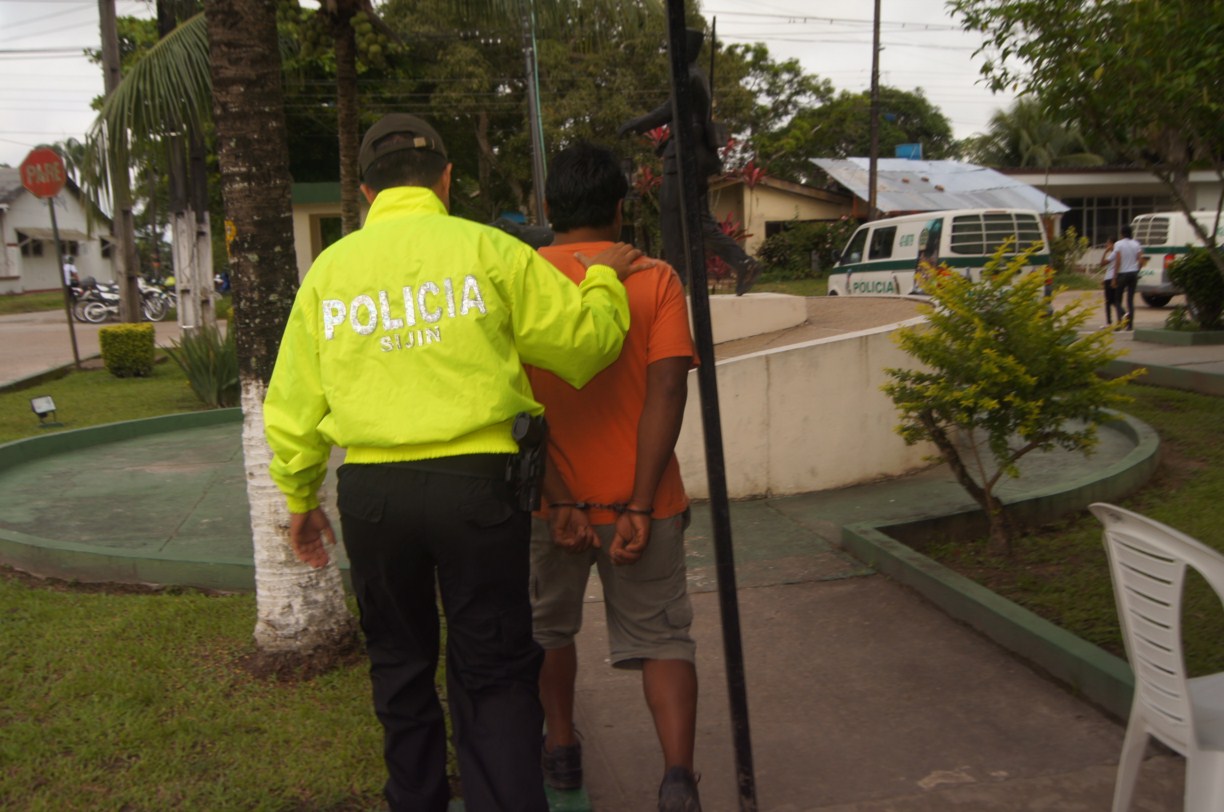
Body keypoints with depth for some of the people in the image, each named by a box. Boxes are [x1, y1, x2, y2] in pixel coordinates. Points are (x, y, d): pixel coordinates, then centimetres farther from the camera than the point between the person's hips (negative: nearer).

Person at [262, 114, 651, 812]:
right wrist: (604, 282, 19)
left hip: (371, 492, 3)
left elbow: (293, 405, 9)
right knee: (495, 675, 7)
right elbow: (585, 340, -1)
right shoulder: (485, 249, -2)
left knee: (401, 665, 20)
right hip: (475, 483, -3)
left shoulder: (329, 268, 8)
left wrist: (300, 498, 22)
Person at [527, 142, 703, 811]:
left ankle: (561, 748, 35)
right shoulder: (655, 279, -3)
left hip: (551, 499, 1)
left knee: (548, 627, 23)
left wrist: (561, 502, -10)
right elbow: (667, 389, -13)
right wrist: (640, 505, -14)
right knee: (660, 638, 10)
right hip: (640, 499, 0)